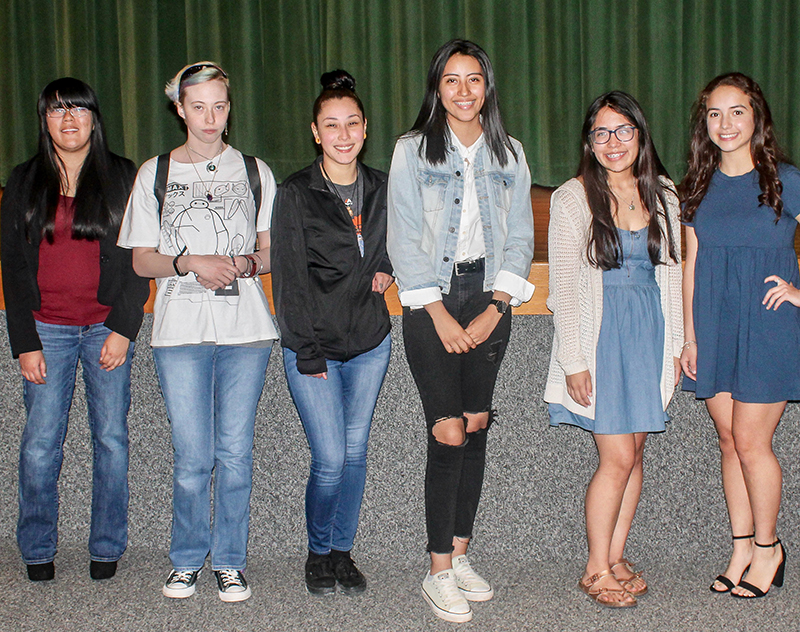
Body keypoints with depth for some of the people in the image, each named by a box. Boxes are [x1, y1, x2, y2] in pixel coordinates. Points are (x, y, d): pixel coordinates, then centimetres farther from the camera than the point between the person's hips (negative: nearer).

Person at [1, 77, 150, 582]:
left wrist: (123, 329, -8)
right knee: (40, 442, -2)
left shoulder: (122, 178, 5)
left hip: (109, 326, 0)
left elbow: (139, 259, 2)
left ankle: (107, 547, 16)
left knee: (112, 437, 2)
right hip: (47, 327, 1)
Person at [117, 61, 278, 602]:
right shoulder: (155, 173, 9)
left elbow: (274, 251, 13)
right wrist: (189, 263, -11)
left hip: (245, 330, 1)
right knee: (192, 456, -2)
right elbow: (141, 260, 8)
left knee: (235, 452, 2)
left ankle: (231, 562, 16)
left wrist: (247, 264, -9)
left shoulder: (255, 172, 11)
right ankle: (187, 560, 17)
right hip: (180, 330, -1)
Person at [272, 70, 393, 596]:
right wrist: (308, 352, -12)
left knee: (356, 451, 8)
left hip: (370, 343, 4)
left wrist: (387, 269, 3)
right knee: (330, 459, -7)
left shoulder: (383, 189, 5)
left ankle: (344, 552, 24)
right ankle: (319, 554, 17)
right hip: (313, 345, -4)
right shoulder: (295, 195, -8)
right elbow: (289, 281, -9)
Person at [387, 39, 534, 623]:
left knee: (476, 426, 4)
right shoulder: (412, 151, 0)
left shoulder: (509, 154, 9)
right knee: (449, 435, -8)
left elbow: (520, 237, 8)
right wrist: (440, 314, -10)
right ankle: (440, 574, 1)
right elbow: (404, 240, -4)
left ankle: (460, 553, 18)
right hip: (431, 300, -3)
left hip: (488, 298, 3)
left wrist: (495, 308, -4)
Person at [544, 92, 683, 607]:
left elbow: (672, 272, 13)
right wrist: (573, 359, -11)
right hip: (600, 333, -4)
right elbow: (563, 286, -6)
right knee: (618, 457, -6)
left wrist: (676, 344, 10)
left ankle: (616, 558, 21)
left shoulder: (663, 194, 8)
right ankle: (597, 571, 9)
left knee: (634, 452, 8)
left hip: (650, 332, 5)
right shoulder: (573, 198, -5)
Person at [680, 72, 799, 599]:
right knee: (729, 442, 9)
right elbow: (691, 265, 9)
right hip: (715, 329, 4)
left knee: (751, 442, -3)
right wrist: (689, 337, 6)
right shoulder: (699, 186, 7)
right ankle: (742, 548, 22)